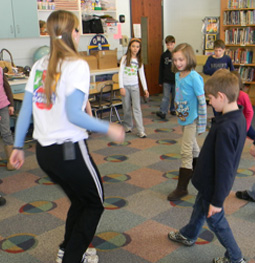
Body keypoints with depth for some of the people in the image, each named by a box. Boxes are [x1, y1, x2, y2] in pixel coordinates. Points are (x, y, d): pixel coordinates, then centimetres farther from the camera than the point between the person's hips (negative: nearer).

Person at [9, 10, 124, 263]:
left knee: (79, 201, 26)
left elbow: (25, 109, 7)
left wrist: (18, 146, 14)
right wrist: (109, 129, -10)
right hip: (69, 150, -7)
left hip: (43, 151, 7)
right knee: (94, 204, 15)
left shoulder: (40, 65, 7)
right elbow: (74, 114, -21)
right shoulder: (77, 65, -13)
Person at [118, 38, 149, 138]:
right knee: (127, 108, 6)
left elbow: (142, 75, 10)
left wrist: (145, 89, 6)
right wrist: (121, 87, -11)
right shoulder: (125, 58, -1)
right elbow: (120, 73, -4)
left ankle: (140, 131, -6)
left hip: (135, 86, 2)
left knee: (137, 108, -5)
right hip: (125, 86, -2)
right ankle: (128, 126, 25)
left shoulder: (139, 60, 9)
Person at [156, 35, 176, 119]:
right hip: (166, 80, 0)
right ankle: (162, 112, -7)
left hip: (176, 80, 0)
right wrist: (160, 81, 6)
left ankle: (173, 109, 28)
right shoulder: (164, 55, 1)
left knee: (175, 96, 12)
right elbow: (161, 69, 6)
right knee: (166, 97, -5)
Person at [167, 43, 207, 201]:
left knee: (186, 152, -5)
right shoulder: (178, 75, 3)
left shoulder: (194, 77, -20)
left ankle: (182, 188, 2)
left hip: (192, 119, -8)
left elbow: (202, 102, -18)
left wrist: (201, 125, -16)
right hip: (183, 117, 8)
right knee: (193, 147, 23)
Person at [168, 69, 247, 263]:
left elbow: (224, 167, -31)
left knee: (215, 219, 12)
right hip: (209, 182, 9)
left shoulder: (225, 128, -35)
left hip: (213, 186, -9)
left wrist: (217, 200, -21)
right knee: (199, 208, 29)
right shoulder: (239, 118, -5)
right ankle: (188, 235, 53)